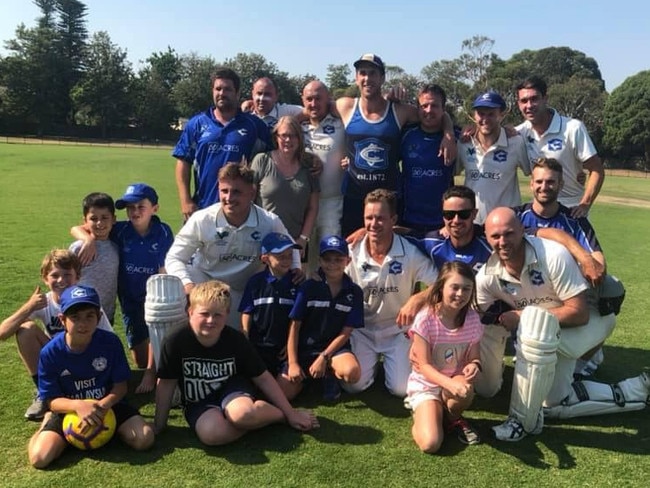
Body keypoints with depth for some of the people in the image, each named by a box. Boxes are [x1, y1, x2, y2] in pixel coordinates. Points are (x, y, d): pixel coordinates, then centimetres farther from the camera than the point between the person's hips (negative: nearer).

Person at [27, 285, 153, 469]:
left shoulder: (110, 342, -15)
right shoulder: (50, 352, -16)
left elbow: (120, 385, -8)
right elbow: (52, 400, -10)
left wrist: (103, 405, -28)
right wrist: (78, 405, -31)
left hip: (107, 406, 0)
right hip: (69, 411, 0)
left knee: (145, 439, -20)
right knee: (40, 457, -21)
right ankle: (48, 422, 13)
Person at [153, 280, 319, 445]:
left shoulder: (235, 340, -16)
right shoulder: (176, 342, -19)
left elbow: (263, 378, -7)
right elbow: (166, 384, -6)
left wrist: (290, 414, -4)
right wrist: (158, 426, -1)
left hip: (232, 387, 0)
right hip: (199, 402, 1)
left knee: (242, 414, -36)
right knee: (212, 434, -34)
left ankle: (279, 415, -4)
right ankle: (255, 420, -8)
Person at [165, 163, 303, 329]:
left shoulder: (270, 222, -18)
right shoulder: (201, 220, -22)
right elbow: (174, 258, -15)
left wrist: (295, 267, -16)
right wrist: (187, 284, -34)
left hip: (244, 293, 2)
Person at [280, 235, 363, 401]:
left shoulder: (354, 292, -3)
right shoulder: (309, 287, -6)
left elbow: (346, 332, -3)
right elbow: (294, 326, -5)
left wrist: (324, 358, -13)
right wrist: (292, 363, -10)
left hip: (334, 347, 0)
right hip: (304, 348, 0)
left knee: (352, 372, -33)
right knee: (283, 393, -17)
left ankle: (330, 376, 4)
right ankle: (307, 376, 17)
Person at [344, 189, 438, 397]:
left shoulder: (410, 254, -15)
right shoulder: (351, 254, -10)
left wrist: (417, 299, -30)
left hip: (397, 330, -1)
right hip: (361, 330, 1)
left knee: (402, 389, -9)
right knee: (354, 385, -12)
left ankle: (390, 362, 25)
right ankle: (372, 360, 22)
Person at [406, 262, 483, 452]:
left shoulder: (472, 318, -8)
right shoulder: (425, 319, -20)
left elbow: (474, 357, -2)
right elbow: (424, 365, -19)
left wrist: (474, 365, -27)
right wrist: (450, 383, -36)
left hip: (455, 382, 4)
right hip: (426, 385, -3)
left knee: (466, 389, -35)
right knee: (430, 444, -24)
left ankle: (453, 419, 0)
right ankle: (422, 415, 12)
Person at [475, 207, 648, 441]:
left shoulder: (553, 256, -31)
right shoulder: (486, 277, -18)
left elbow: (579, 313, -30)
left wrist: (523, 317, -32)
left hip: (591, 317, -6)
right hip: (540, 330, 6)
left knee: (537, 325, -39)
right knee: (555, 404, 9)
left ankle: (523, 421, -23)